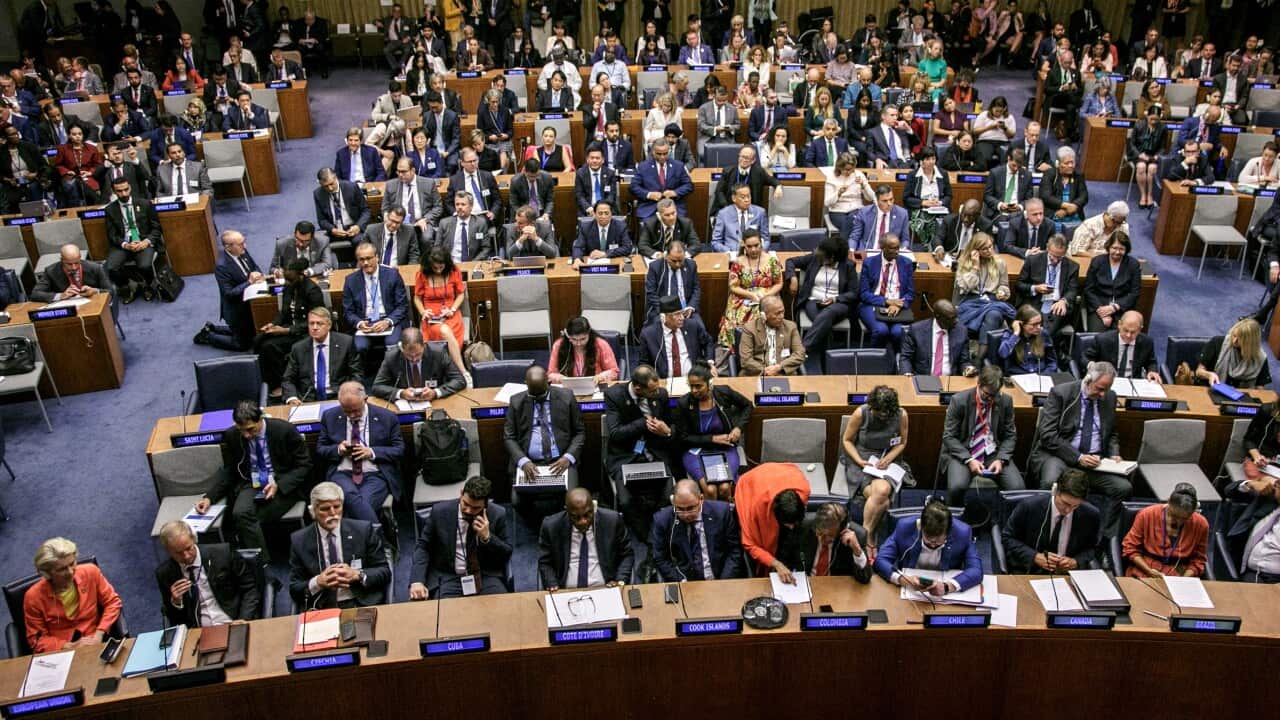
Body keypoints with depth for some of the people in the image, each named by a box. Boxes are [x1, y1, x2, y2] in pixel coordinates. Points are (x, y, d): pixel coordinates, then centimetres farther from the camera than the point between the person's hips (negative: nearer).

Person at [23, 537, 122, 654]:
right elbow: (37, 639, 1)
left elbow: (113, 602, 5)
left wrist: (99, 635, -7)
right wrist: (70, 646, -12)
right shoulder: (34, 596, -9)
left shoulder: (90, 572, -6)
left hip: (95, 645, 1)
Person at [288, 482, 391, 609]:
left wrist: (357, 575, -13)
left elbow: (385, 572, 5)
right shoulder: (299, 540, 6)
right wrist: (317, 583, -14)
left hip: (363, 605, -1)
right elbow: (294, 589, 6)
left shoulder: (363, 530, 3)